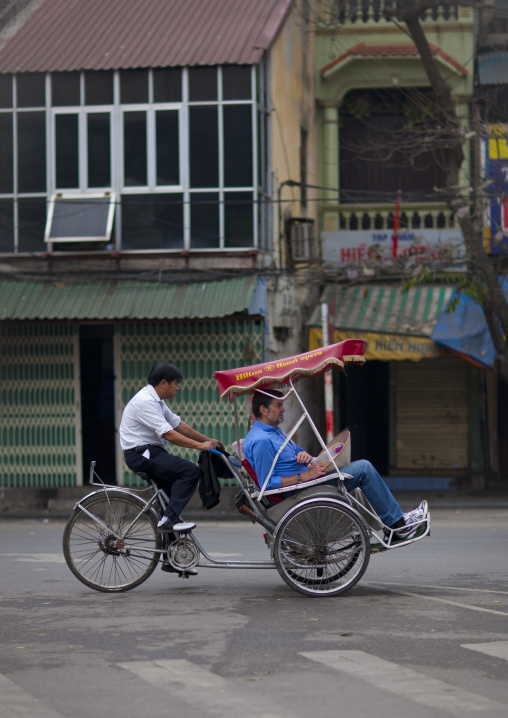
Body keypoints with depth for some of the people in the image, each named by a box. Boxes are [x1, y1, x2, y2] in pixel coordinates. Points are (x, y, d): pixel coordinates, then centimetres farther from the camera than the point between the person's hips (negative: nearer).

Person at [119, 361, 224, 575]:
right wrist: (200, 445, -19)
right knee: (190, 470, -23)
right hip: (141, 454, -10)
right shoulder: (145, 401, -17)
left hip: (152, 453, 10)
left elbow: (178, 424, 18)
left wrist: (208, 440, 14)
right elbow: (168, 434, -22)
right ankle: (168, 519, -25)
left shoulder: (157, 401, 16)